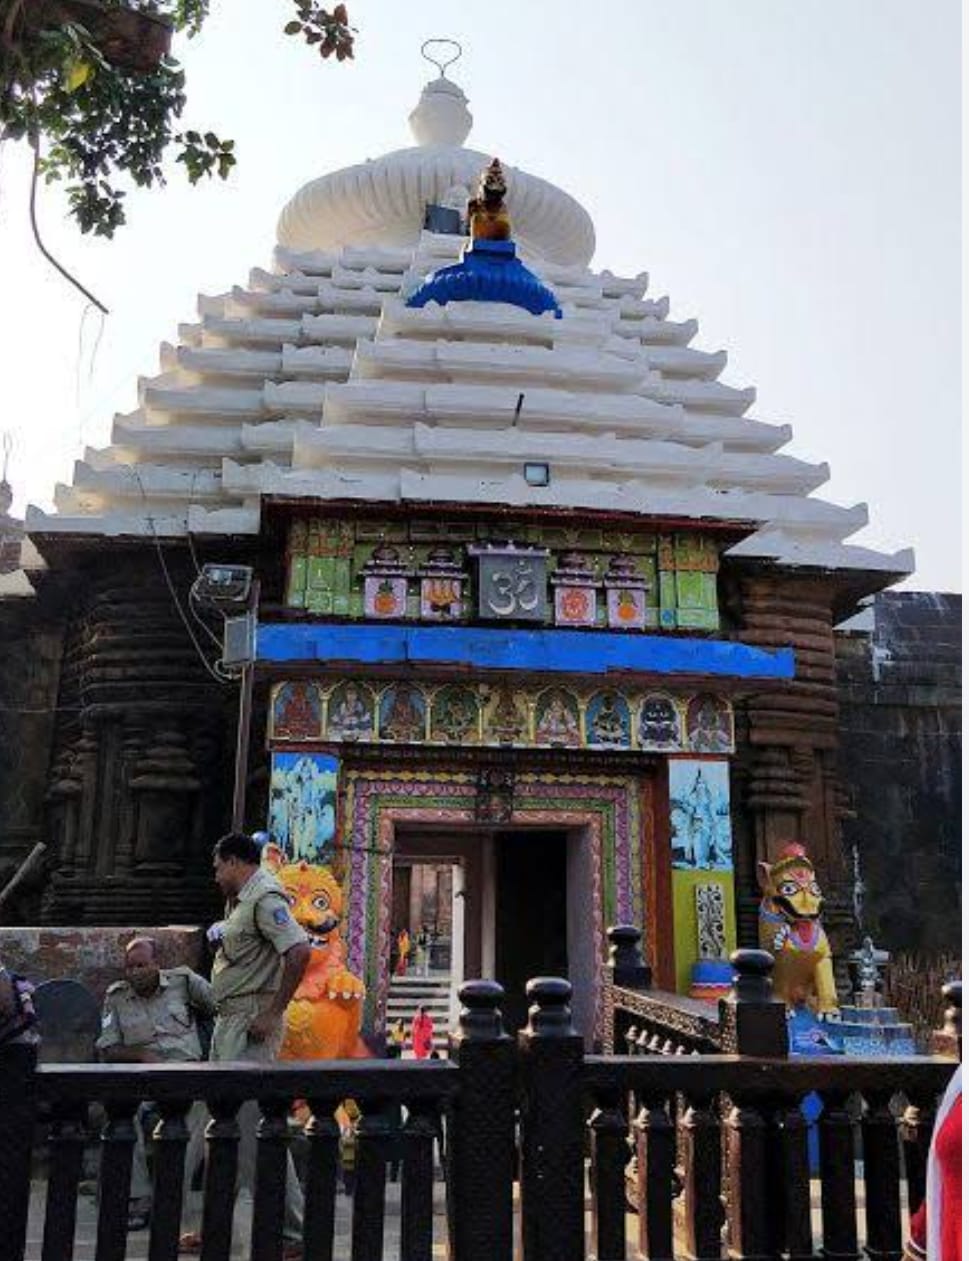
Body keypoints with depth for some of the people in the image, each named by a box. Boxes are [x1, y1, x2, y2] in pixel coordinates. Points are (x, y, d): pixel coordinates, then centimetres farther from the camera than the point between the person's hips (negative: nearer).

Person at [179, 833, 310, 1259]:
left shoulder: (264, 897, -14)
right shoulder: (238, 901, 18)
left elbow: (299, 952, -27)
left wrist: (272, 1013, -23)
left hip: (251, 1023, -11)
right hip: (228, 1021, 11)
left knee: (255, 1126, -9)